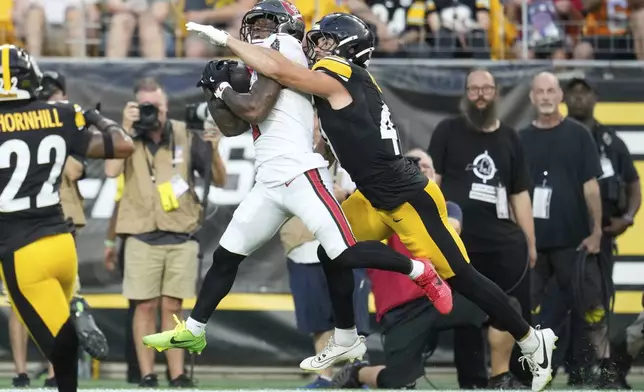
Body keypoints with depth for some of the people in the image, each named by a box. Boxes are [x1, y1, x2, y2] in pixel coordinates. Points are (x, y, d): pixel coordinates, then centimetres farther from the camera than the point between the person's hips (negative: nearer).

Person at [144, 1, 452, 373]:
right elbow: (233, 126, 25)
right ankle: (192, 331, 19)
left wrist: (222, 88, 4)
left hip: (299, 173, -9)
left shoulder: (283, 48, -3)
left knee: (344, 253, -17)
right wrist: (214, 92, 12)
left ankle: (420, 271, 0)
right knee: (226, 254, 10)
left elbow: (254, 110, -12)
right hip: (270, 183, 9)